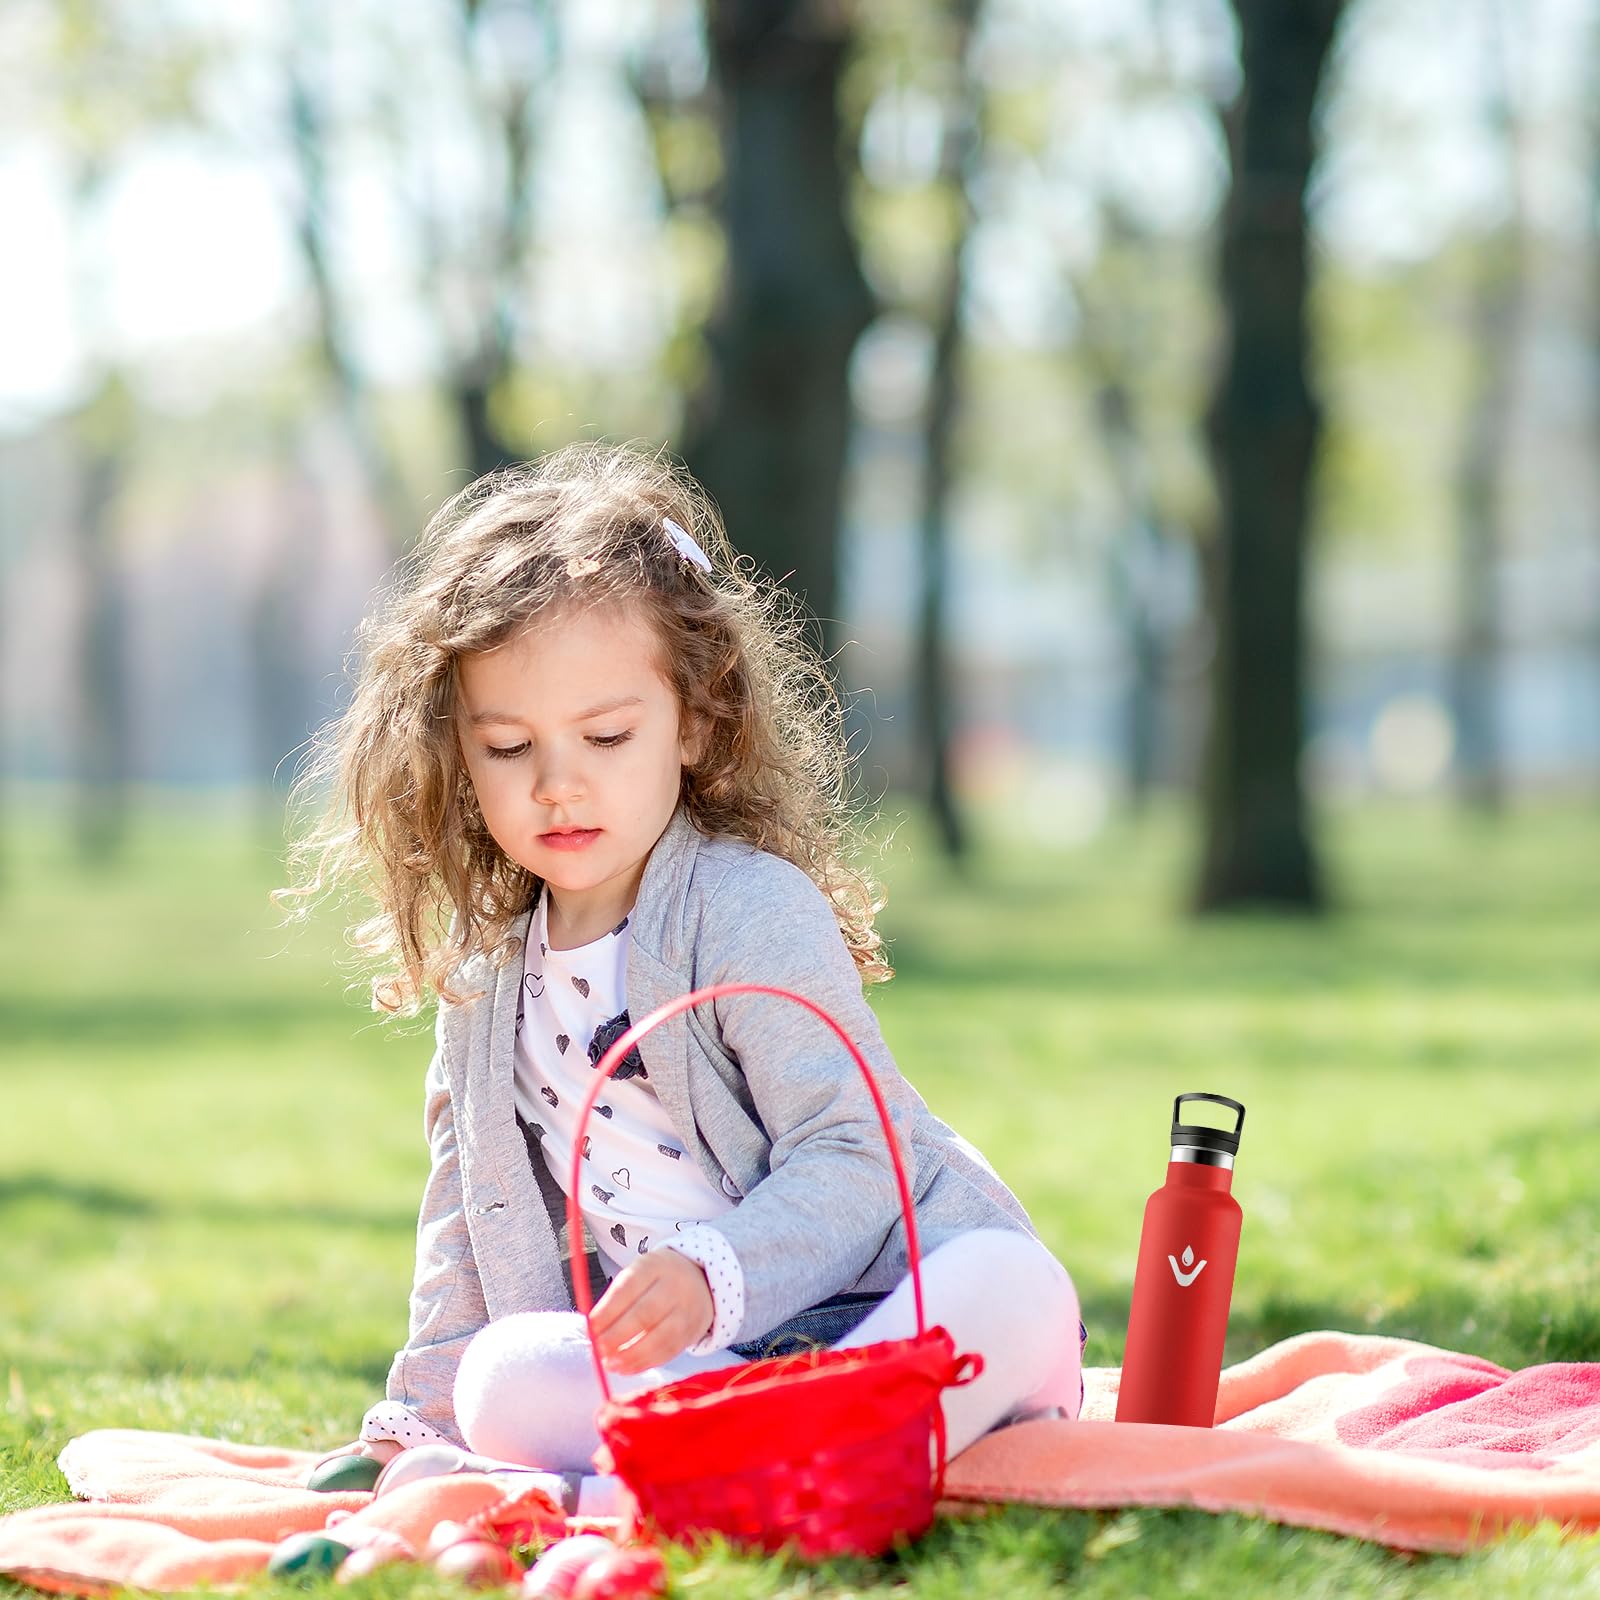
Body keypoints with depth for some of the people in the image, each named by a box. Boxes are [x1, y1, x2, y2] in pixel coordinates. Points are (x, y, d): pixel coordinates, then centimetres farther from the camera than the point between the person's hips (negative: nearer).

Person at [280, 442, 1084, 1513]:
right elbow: (469, 1234, 24)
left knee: (1017, 1286, -37)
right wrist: (418, 1421, 17)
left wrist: (710, 1277, -33)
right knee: (503, 1382, -27)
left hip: (876, 1301, -4)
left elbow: (851, 1161, -18)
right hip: (680, 1353, 5)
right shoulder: (486, 980, 12)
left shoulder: (752, 911, -8)